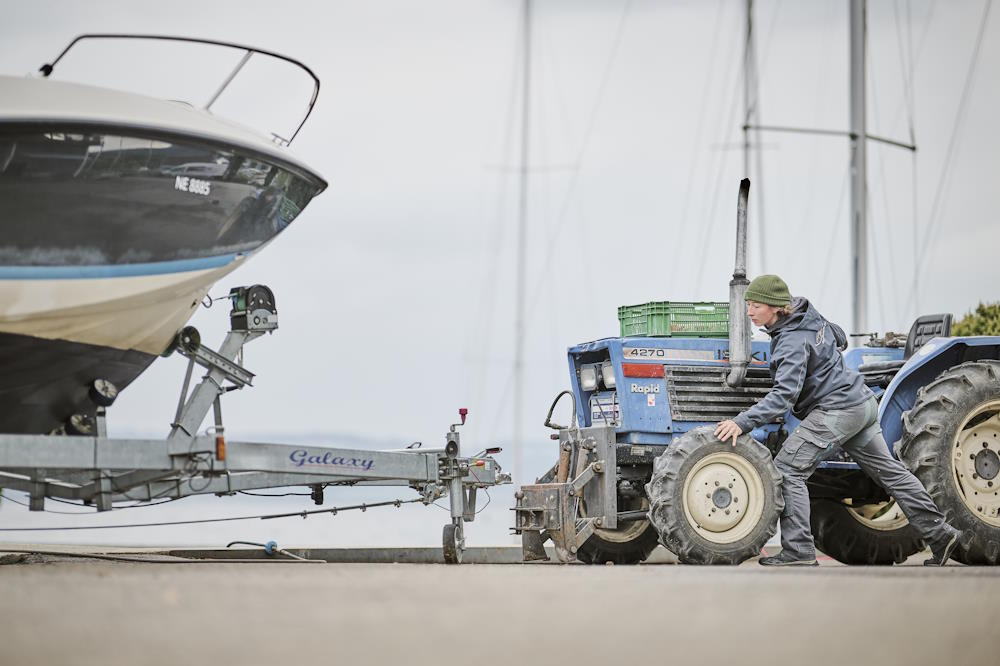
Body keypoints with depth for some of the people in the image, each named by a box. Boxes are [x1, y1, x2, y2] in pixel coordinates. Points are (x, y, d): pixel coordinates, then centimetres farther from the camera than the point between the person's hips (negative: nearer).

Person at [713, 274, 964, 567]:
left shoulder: (793, 343, -22)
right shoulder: (807, 315, 7)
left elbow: (784, 395, -33)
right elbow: (838, 338, 25)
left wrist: (743, 422, -38)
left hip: (837, 409, -10)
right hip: (863, 402, 10)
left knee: (787, 468, -11)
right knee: (888, 470, 17)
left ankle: (798, 551, -15)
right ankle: (939, 534, 23)